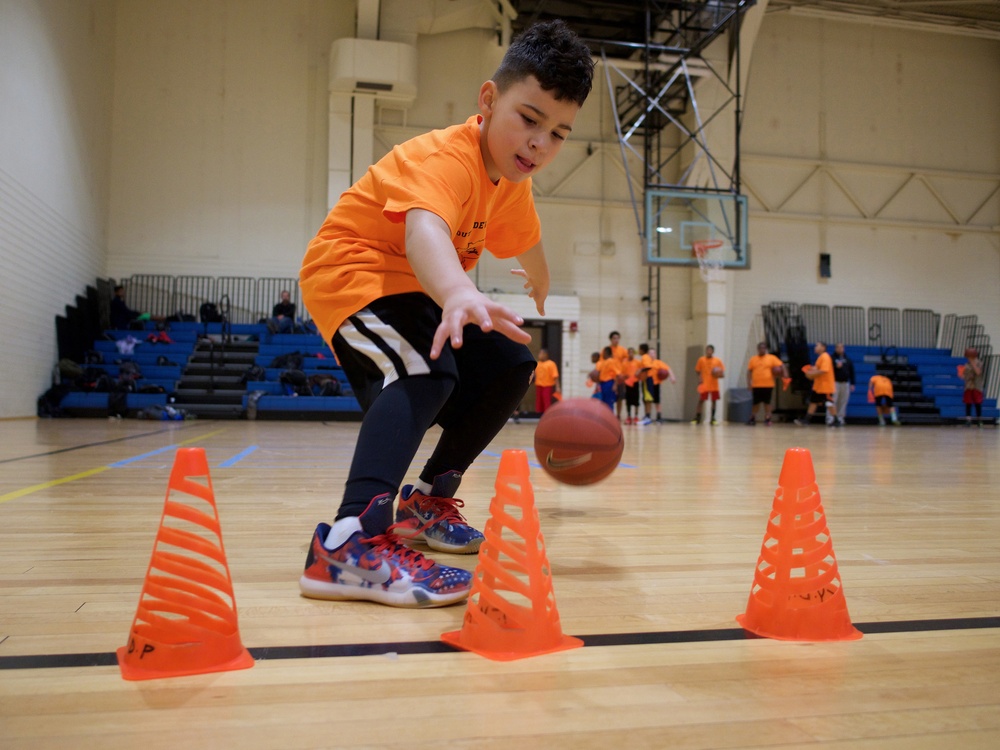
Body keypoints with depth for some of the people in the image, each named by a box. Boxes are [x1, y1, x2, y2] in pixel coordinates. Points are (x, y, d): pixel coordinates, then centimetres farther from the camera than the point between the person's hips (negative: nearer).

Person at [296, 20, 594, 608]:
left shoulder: (512, 183, 3)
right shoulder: (444, 158, -26)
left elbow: (526, 241, 26)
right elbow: (424, 231, -49)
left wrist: (542, 291, 44)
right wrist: (460, 294, -69)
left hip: (417, 288, 9)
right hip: (351, 272, -9)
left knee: (509, 366, 6)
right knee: (425, 371, -34)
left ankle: (427, 503, 18)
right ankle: (349, 544, -45)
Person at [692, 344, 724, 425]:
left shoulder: (718, 361, 3)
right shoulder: (701, 360, 2)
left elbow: (723, 374, 5)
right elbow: (697, 371, 9)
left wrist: (720, 375, -17)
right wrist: (700, 380, -6)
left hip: (714, 386, 1)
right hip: (704, 385, -1)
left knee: (714, 401, 4)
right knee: (700, 401, -5)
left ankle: (713, 418, 13)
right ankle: (697, 418, -1)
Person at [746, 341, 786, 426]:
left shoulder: (771, 358, 3)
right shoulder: (753, 359, 8)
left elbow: (782, 365, 1)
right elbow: (749, 371, 8)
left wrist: (785, 374, -14)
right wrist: (750, 382, -1)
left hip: (768, 385, -1)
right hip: (756, 385, 1)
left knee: (767, 403, 3)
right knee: (755, 403, 5)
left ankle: (767, 419, 10)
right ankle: (753, 418, 16)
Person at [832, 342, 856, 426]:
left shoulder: (847, 359, 15)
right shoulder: (832, 358, 2)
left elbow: (851, 371, 15)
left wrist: (852, 384, 11)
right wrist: (836, 366, -21)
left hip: (845, 383, 4)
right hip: (835, 382, -4)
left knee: (843, 402, 4)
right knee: (833, 401, -10)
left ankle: (840, 418, 10)